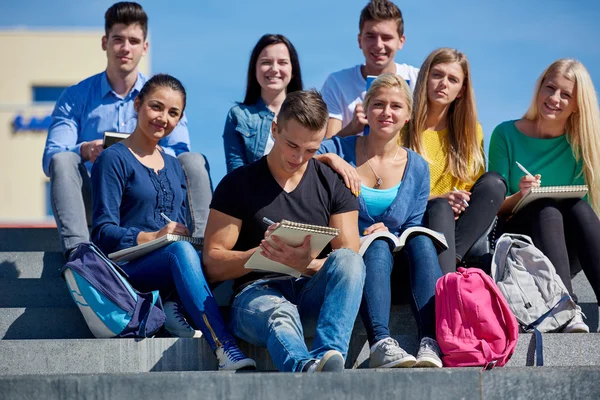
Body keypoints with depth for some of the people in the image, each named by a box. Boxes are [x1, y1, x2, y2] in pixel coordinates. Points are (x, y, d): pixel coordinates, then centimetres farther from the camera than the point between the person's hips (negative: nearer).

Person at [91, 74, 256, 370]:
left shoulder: (174, 167, 25)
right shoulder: (114, 160, 2)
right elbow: (103, 232, -7)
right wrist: (152, 237, -24)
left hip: (169, 268, 5)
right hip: (129, 266, -5)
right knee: (181, 250, -40)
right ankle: (227, 353, -49)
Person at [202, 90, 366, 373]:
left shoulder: (334, 184, 14)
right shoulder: (238, 184, 8)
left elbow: (349, 263, 3)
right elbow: (212, 265, 3)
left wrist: (308, 264, -20)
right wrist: (262, 253, -16)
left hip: (313, 294, 2)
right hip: (257, 292, -2)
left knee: (348, 261, -31)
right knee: (279, 316, -39)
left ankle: (328, 354, -54)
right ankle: (307, 368, -74)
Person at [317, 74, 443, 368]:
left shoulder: (417, 168, 11)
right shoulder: (338, 151, 4)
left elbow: (412, 231, 9)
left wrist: (387, 232, -12)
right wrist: (326, 160, -22)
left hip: (395, 266, 2)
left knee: (421, 241, -29)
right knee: (377, 245, -34)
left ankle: (432, 344, -44)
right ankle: (381, 344, -52)